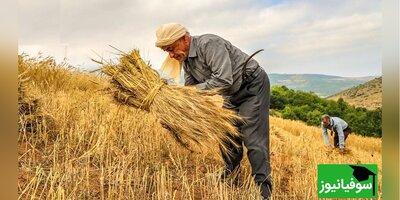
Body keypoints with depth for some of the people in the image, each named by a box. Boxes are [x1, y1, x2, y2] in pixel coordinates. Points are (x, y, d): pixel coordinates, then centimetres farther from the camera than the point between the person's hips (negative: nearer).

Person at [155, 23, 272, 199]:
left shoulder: (209, 44, -28)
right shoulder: (186, 58, 1)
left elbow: (224, 79, -36)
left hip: (253, 85, -9)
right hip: (233, 93, 9)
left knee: (252, 138, -10)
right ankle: (232, 171, 34)